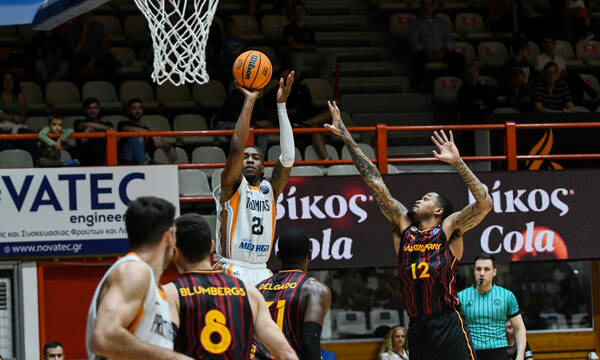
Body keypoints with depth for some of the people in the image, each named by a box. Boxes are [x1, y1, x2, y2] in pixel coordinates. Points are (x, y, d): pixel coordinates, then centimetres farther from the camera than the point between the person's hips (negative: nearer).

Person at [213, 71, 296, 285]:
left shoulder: (270, 190, 15)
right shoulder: (232, 187, 3)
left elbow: (288, 157, 1)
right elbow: (236, 148, -12)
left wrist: (281, 105, -3)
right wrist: (249, 101, -9)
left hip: (261, 272, 5)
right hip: (231, 270, -5)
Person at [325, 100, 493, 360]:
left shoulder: (449, 229, 2)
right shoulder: (403, 226, 14)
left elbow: (484, 204, -12)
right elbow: (374, 182, 13)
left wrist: (458, 162, -16)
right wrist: (346, 137, 13)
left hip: (448, 326, -5)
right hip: (417, 328, 5)